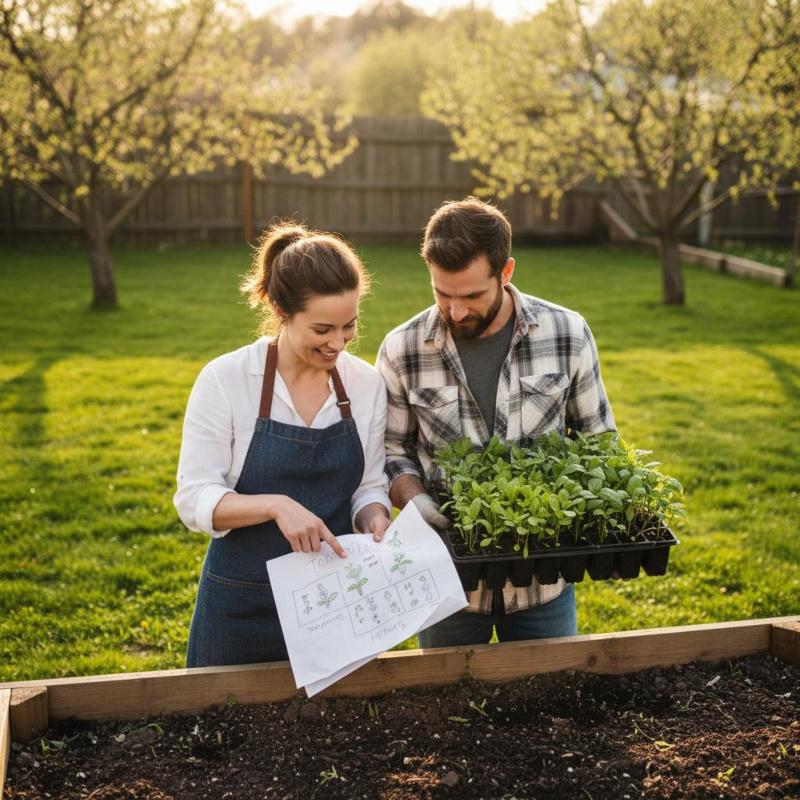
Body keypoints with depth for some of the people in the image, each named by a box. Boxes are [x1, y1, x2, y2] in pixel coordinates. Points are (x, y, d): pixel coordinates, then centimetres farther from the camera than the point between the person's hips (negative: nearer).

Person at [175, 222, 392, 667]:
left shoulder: (367, 384, -2)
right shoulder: (225, 380, -13)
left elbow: (369, 486, 6)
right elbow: (195, 500, -13)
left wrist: (375, 518, -16)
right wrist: (275, 505, -29)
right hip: (243, 606, -3)